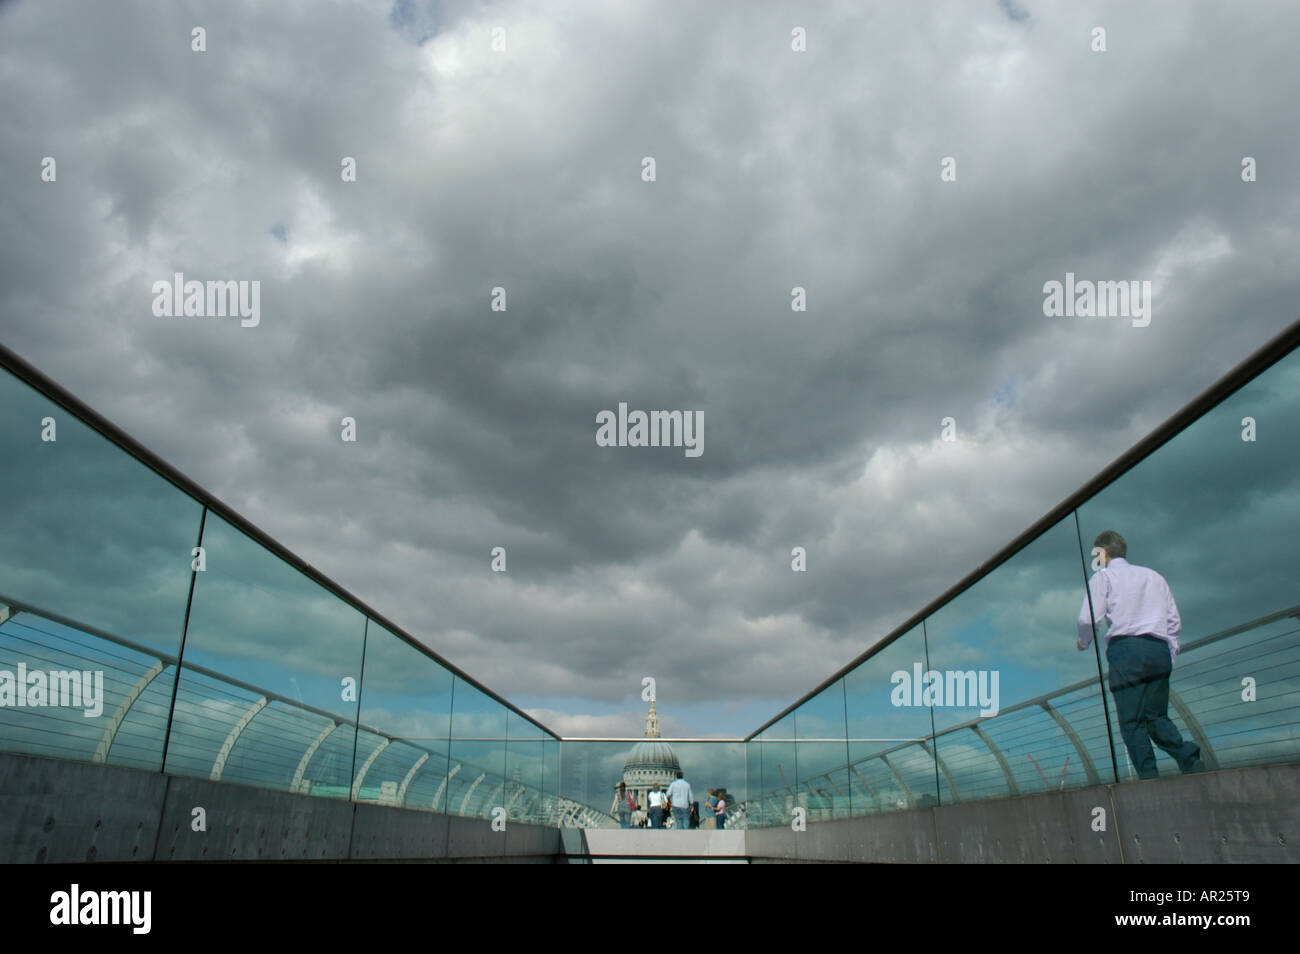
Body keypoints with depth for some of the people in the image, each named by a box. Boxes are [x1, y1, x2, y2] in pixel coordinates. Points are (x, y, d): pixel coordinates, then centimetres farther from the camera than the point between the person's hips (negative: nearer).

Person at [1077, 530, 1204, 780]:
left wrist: (1083, 642, 15)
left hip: (1126, 648, -5)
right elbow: (1174, 621, 19)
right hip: (1160, 650, 5)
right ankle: (1189, 757, -13)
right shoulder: (1154, 576, 25)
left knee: (1131, 720, -3)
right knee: (1157, 716, 10)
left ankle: (1149, 775, -12)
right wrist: (1170, 654, 22)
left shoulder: (1103, 576, 9)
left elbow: (1089, 618, -3)